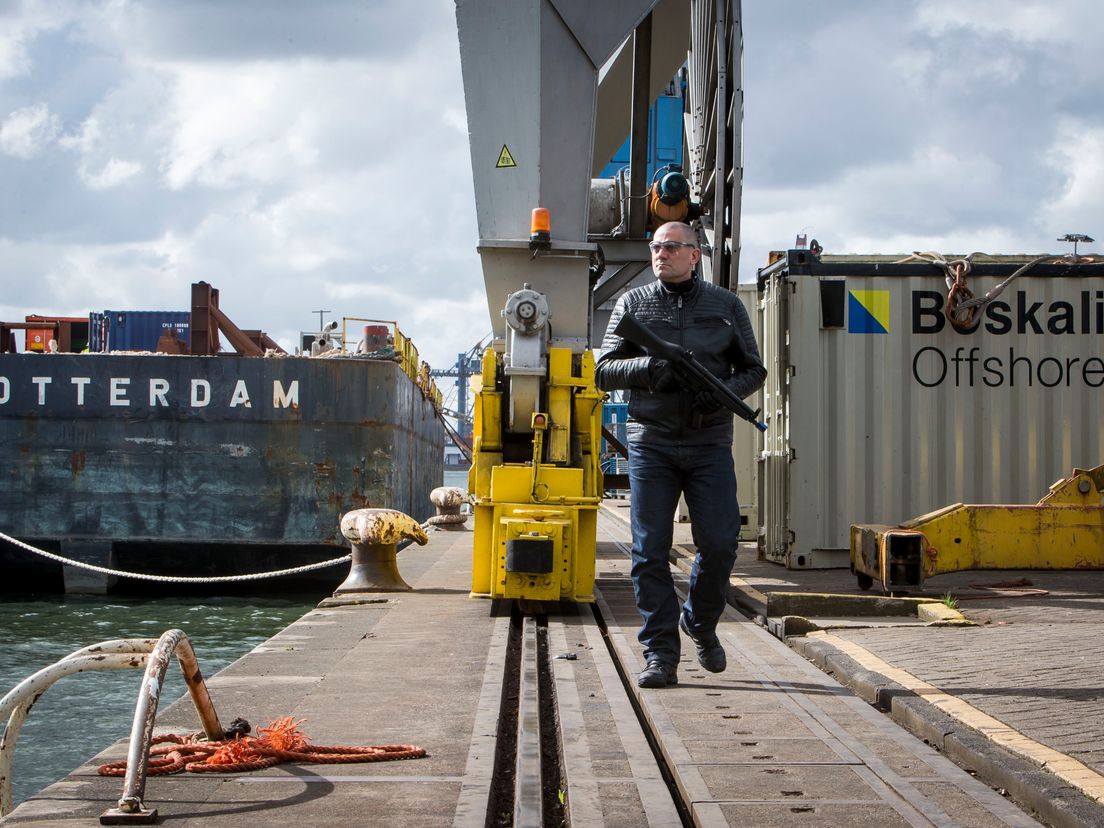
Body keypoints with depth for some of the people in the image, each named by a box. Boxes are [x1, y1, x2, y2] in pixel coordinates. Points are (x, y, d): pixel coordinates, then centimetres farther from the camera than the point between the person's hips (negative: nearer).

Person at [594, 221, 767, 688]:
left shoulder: (726, 306, 11)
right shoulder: (633, 304, 11)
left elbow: (753, 369, 12)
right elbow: (604, 371, 6)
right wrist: (647, 368, -14)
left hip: (709, 443, 0)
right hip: (651, 440, 0)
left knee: (720, 544, -5)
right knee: (650, 549, -4)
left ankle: (701, 623, 23)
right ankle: (660, 654, 2)